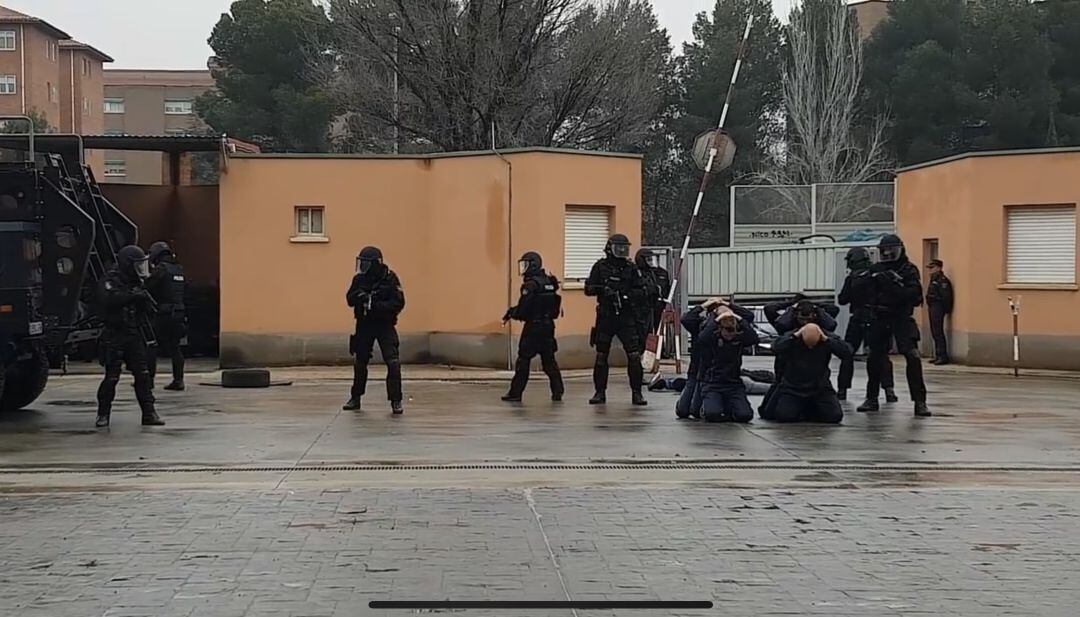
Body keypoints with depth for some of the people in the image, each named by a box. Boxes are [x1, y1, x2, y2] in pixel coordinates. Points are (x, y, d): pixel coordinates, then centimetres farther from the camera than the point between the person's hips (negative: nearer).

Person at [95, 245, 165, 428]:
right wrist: (131, 295, -29)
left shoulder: (136, 282, 13)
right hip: (115, 336, -6)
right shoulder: (110, 280, -7)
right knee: (111, 377, -2)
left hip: (135, 335, 6)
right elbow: (107, 300, -28)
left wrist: (146, 300, -4)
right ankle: (103, 414, 11)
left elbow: (151, 312, 18)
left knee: (143, 375, 2)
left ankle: (149, 413, 5)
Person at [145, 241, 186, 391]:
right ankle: (178, 380, 6)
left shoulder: (161, 268, -11)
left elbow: (148, 286, -17)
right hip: (178, 312, 7)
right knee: (175, 347, 10)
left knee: (152, 346, 3)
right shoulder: (179, 269, 12)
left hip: (163, 313, -7)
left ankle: (149, 379, 5)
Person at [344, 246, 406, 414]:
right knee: (360, 363, 13)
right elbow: (350, 300, 0)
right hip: (364, 325, 4)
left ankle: (396, 401, -7)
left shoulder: (389, 278, -11)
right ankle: (355, 398, 27)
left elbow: (399, 303, -15)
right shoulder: (359, 279, 1)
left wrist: (377, 305, -27)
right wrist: (359, 296, -23)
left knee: (393, 363, -13)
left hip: (385, 325, -4)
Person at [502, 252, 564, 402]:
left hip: (533, 327, -7)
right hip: (549, 325, 7)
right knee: (549, 359, 12)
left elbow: (523, 309, -17)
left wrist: (510, 313, 0)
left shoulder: (531, 284, -16)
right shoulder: (549, 282, 9)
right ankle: (557, 391, 9)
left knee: (523, 360, -1)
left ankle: (515, 393, 1)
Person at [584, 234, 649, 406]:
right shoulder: (600, 266, 3)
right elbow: (588, 289, 1)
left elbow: (642, 292, 1)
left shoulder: (630, 268, 3)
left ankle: (637, 393, 0)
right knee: (601, 356, 6)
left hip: (626, 317, 0)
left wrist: (626, 294, -15)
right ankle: (600, 392, 15)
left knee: (634, 356, -7)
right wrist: (602, 290, -18)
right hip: (605, 317, 0)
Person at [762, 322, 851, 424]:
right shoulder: (791, 337, -11)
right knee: (784, 416, -23)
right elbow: (776, 346, -29)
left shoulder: (829, 337, -6)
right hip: (792, 389, -2)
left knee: (835, 416, -16)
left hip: (820, 389, 2)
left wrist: (826, 339, -24)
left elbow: (847, 352, -19)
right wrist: (796, 335, -28)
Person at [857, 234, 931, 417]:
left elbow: (914, 295, -15)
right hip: (880, 319, 4)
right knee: (874, 358, 8)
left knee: (912, 357, -15)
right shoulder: (876, 269, 9)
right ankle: (872, 399, 22)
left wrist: (895, 285, -25)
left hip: (902, 319, -4)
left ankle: (919, 402, -13)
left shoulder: (909, 270, -3)